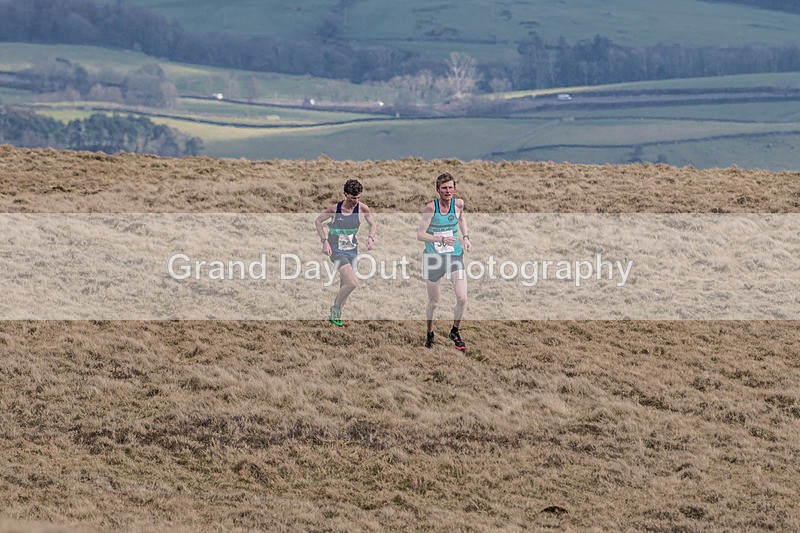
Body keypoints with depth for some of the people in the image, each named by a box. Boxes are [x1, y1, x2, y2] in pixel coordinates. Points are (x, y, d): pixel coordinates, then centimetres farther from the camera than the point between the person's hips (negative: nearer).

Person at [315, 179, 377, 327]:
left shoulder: (362, 209, -8)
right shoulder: (335, 209, -16)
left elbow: (373, 224, 8)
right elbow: (318, 221, -1)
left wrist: (370, 238, -11)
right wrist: (324, 241, -11)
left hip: (352, 250, 5)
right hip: (337, 251, -5)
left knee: (344, 285, 13)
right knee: (352, 283, -20)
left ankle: (335, 316, 30)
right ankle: (336, 308, 2)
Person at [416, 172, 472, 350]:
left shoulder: (458, 204, -3)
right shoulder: (431, 208, -16)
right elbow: (420, 235, -18)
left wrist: (465, 237, 8)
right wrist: (442, 239, -29)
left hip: (455, 256, 3)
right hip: (433, 259, -3)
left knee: (462, 298, -10)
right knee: (433, 303, 8)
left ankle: (455, 332, 14)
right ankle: (430, 334, 34)